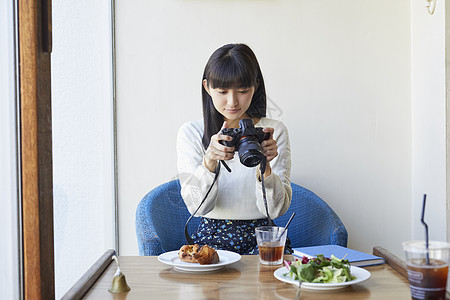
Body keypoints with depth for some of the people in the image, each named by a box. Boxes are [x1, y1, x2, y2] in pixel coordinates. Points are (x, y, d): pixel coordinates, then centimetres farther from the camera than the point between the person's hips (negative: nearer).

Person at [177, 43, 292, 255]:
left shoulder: (274, 132, 0)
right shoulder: (191, 133, 0)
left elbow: (276, 210, -7)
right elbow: (197, 206, -11)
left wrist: (264, 168, -26)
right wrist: (209, 162, -29)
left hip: (260, 239, 1)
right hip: (211, 237, 0)